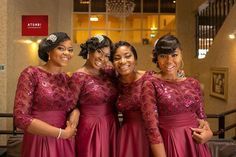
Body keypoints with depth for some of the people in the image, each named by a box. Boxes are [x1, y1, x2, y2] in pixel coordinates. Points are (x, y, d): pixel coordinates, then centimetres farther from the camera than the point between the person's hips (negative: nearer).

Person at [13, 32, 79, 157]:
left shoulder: (66, 78, 6)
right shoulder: (31, 74, -10)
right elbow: (20, 117, -17)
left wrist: (74, 120, -13)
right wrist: (61, 133, -15)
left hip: (65, 142, 5)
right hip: (40, 142, -5)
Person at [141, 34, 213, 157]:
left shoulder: (193, 83, 5)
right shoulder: (151, 85, -9)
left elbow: (201, 115, 13)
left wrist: (208, 132, -6)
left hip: (196, 143, 5)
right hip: (169, 144, -4)